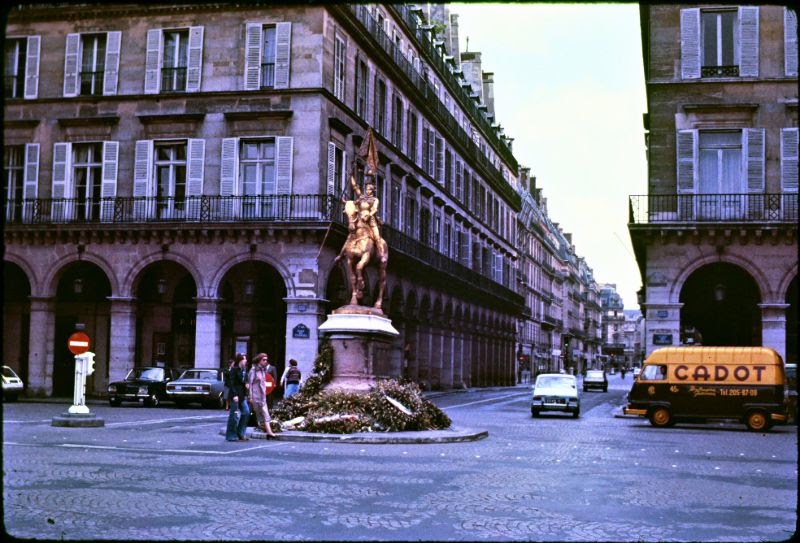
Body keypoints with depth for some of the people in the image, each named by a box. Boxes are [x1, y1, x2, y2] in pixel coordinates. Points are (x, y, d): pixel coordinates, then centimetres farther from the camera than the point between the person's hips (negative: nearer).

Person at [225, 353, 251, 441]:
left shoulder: (244, 370, 12)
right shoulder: (234, 369, -10)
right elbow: (232, 383, -14)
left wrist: (245, 395, 13)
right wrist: (235, 395, -19)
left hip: (242, 395, 8)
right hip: (235, 395, -8)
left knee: (246, 412, 5)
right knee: (234, 414, -3)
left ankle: (241, 433, 14)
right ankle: (231, 435, 5)